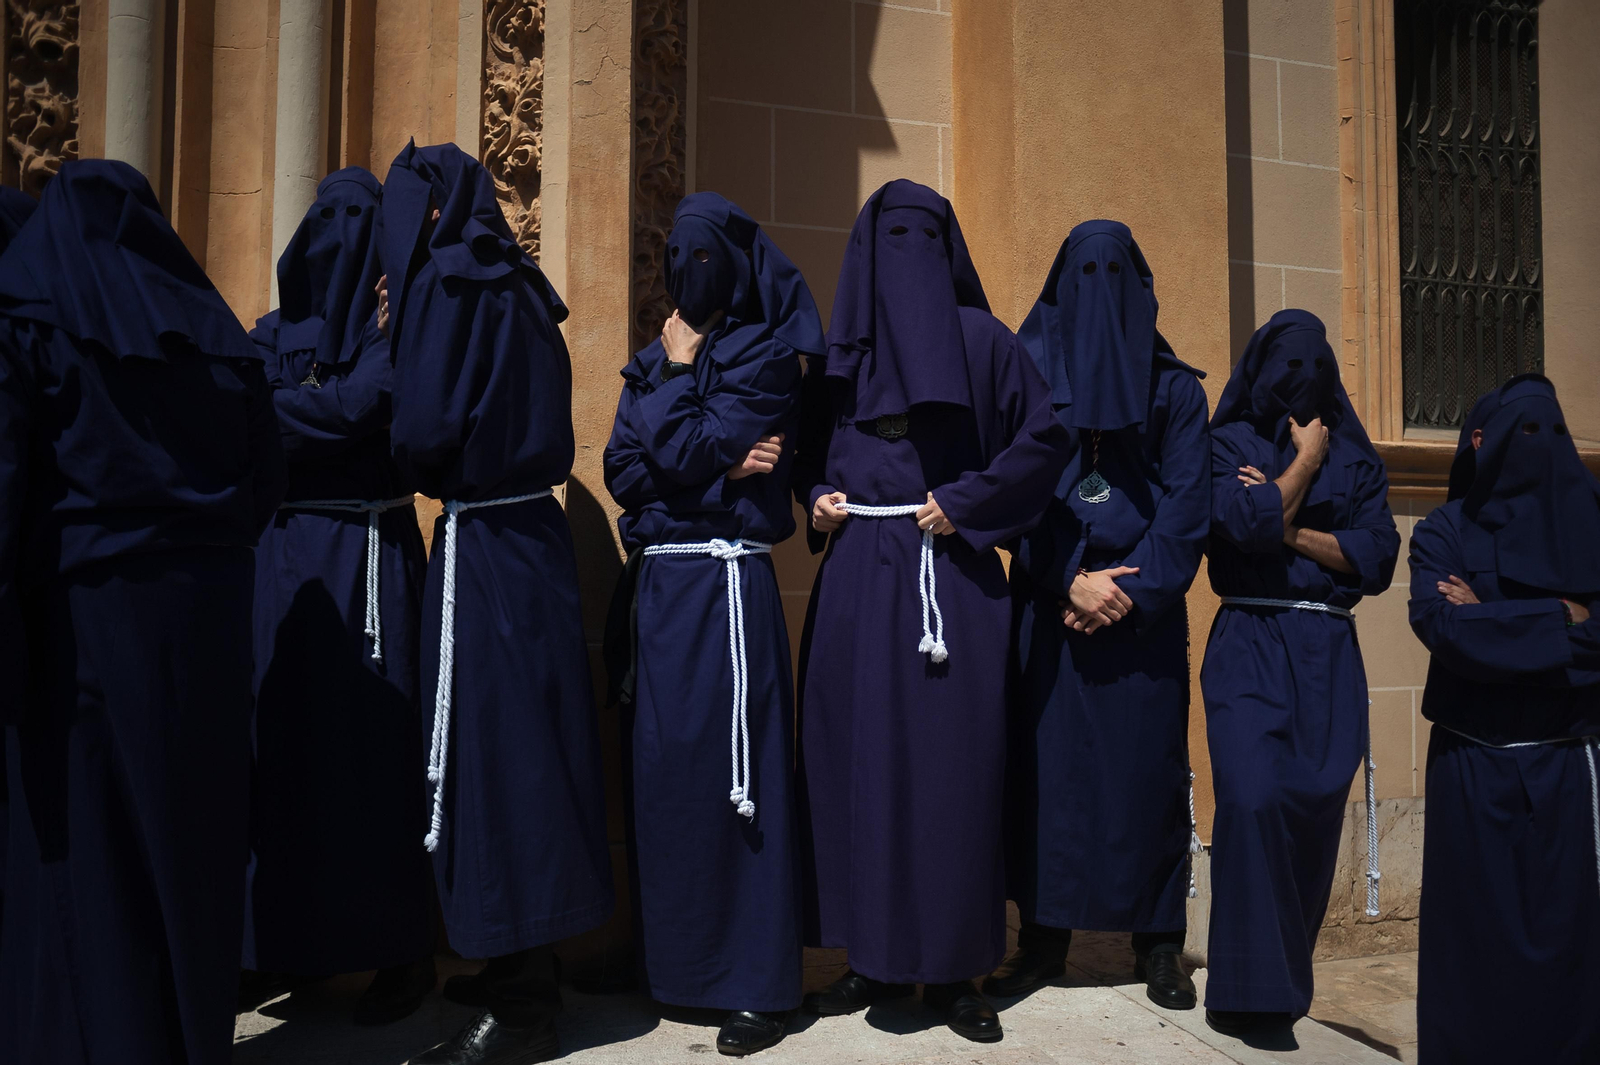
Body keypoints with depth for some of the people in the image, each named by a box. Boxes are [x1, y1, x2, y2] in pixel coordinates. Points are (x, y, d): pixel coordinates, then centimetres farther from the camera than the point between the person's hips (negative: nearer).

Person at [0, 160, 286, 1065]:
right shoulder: (212, 326, 7)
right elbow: (267, 478, 6)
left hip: (82, 609, -3)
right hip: (205, 611, 4)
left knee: (80, 842, 7)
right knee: (194, 831, 13)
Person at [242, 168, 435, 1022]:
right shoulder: (278, 330, 15)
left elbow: (350, 409, -18)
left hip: (362, 551, -5)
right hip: (281, 545, 5)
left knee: (367, 743, -3)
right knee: (277, 735, 6)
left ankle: (402, 950, 7)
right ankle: (286, 936, 21)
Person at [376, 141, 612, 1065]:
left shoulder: (449, 285, -10)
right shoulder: (515, 290, 14)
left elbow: (424, 428, -18)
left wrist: (422, 466, 2)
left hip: (484, 547, -9)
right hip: (532, 535, 9)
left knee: (488, 745, -2)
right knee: (527, 738, 14)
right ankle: (528, 967, 28)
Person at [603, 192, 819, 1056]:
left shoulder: (764, 355, -3)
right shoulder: (656, 359, 16)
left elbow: (681, 452, -14)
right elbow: (623, 468, 3)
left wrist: (680, 367, 0)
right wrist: (717, 467, -10)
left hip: (724, 586, -7)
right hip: (656, 584, 7)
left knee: (727, 775, -4)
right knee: (656, 770, 11)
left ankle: (760, 983, 7)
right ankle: (666, 953, 26)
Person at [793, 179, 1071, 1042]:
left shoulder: (979, 338, 5)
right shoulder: (838, 349, 14)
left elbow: (1045, 439, 0)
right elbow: (806, 451, 21)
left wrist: (966, 502, -9)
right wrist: (817, 499, 2)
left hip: (948, 574, -3)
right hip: (855, 574, 3)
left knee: (950, 761, -1)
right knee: (856, 758, 3)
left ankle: (951, 967, 12)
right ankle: (874, 957, 17)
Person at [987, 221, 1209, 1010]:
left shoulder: (1175, 387, 10)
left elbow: (1189, 502, 2)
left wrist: (1131, 590, -10)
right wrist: (1071, 578, -10)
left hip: (1144, 606, 1)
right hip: (1048, 597, 0)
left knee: (1148, 761, 1)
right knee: (1045, 759, -1)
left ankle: (1158, 942, 14)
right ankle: (1044, 936, 11)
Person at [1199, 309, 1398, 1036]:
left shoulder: (1355, 455, 15)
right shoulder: (1228, 443, 6)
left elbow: (1378, 558, 3)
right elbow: (1247, 522, -14)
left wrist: (1289, 528, -7)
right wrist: (1305, 460, -1)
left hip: (1329, 652, 3)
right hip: (1250, 645, -3)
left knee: (1318, 806, 1)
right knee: (1252, 799, -17)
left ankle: (1288, 973, 19)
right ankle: (1252, 987, -6)